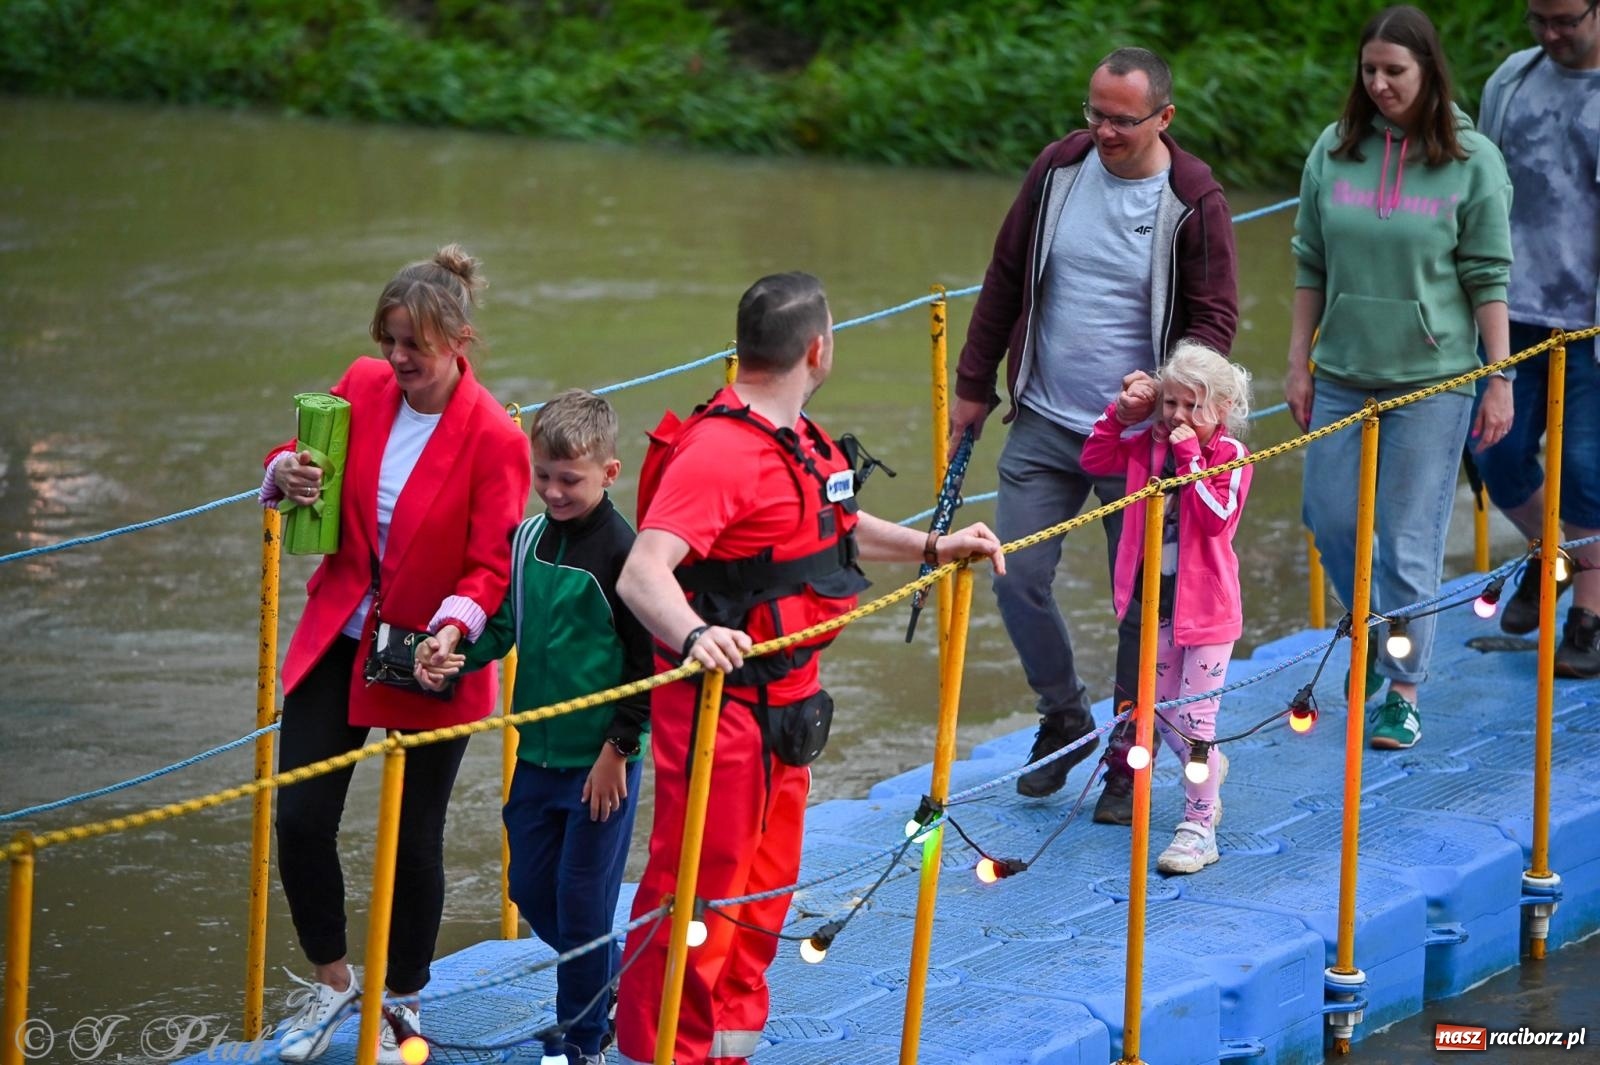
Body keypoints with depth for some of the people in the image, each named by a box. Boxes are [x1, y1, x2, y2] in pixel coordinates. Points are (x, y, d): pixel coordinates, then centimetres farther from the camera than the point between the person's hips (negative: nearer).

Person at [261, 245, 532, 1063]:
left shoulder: (494, 438, -17)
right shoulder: (363, 386, -4)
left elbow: (491, 566, -14)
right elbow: (303, 460, 13)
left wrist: (454, 627, -32)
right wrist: (287, 473, -11)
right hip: (337, 638, 4)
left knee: (413, 840, 5)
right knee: (300, 819, 0)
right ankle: (331, 980, 24)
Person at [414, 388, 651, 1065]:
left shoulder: (622, 552, -15)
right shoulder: (526, 540, 4)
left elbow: (647, 662, -12)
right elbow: (503, 626, 11)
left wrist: (617, 749, -13)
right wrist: (454, 651, -9)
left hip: (602, 761, -7)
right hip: (537, 753, 7)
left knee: (581, 899, 0)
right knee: (531, 890, 14)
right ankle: (612, 980, 37)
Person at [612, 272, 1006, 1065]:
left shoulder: (802, 442, 10)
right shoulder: (717, 451, -23)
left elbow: (834, 526, 30)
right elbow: (642, 573, -34)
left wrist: (932, 549, 23)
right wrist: (694, 634, -52)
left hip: (787, 700, 10)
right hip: (719, 702, -10)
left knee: (766, 882, 20)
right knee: (696, 887, -4)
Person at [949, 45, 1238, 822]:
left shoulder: (1193, 202, -10)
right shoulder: (1059, 169, 0)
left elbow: (1215, 318, -7)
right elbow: (1004, 281, 9)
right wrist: (974, 387, 12)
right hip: (1044, 424, 3)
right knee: (1016, 577, -1)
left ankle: (1128, 760, 19)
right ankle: (1063, 720, 23)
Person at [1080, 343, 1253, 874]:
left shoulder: (1229, 456, -12)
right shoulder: (1150, 445, 4)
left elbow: (1218, 517, -25)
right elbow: (1094, 459, 10)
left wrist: (1190, 458, -26)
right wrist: (1120, 412, -1)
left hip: (1206, 605, -6)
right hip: (1158, 602, 6)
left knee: (1195, 718, -7)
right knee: (1161, 711, 16)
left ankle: (1199, 826, 0)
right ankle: (1209, 770, 44)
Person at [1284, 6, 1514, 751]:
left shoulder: (1471, 160, -5)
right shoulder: (1334, 151, 3)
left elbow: (1488, 278, -4)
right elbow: (1311, 265, 9)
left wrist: (1500, 380, -6)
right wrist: (1299, 362, 7)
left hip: (1432, 379, -4)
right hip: (1342, 373, 4)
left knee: (1411, 541, -2)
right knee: (1331, 521, 7)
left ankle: (1403, 691, 9)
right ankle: (1375, 635, 34)